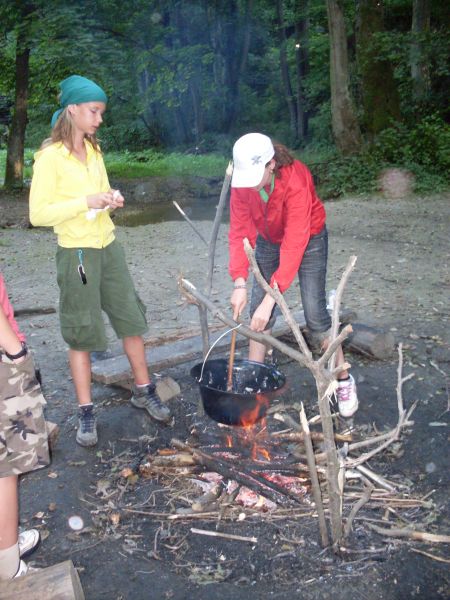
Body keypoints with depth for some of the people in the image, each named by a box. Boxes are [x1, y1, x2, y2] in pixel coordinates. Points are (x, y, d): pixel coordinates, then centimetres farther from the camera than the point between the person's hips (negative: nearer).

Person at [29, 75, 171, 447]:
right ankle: (86, 413, 17)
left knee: (132, 320, 10)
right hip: (77, 253, -6)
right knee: (82, 335, 3)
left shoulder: (94, 151, 10)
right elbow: (39, 214, -16)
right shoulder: (50, 157, -12)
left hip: (109, 248, 7)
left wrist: (111, 200, -2)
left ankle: (144, 391, 27)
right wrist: (86, 202, -23)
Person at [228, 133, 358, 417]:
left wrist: (270, 298, -44)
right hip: (268, 240, 5)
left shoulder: (296, 180, -37)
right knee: (258, 311, 0)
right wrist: (240, 283, -34)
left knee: (315, 313, -7)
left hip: (308, 239, -4)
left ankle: (344, 381, 11)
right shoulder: (242, 182, -22)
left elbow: (294, 244, -40)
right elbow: (239, 231, -22)